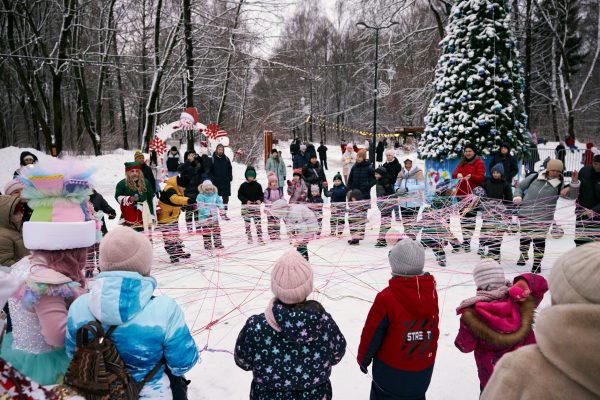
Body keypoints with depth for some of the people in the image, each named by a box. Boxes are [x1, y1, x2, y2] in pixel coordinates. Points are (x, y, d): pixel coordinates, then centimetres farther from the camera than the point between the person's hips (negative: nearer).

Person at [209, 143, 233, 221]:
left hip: (226, 182, 3)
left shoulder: (226, 159, 6)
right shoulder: (212, 159, -2)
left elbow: (230, 169, 13)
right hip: (216, 182, -2)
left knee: (226, 198, 3)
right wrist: (212, 178, -11)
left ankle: (224, 213, 10)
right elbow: (209, 170, 0)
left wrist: (230, 177, 1)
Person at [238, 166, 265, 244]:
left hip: (256, 206, 0)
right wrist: (246, 201, -16)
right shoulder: (243, 185, -4)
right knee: (247, 223, 9)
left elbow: (261, 194, 6)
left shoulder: (257, 185, 0)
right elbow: (239, 195, -2)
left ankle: (260, 238, 1)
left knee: (258, 222, -4)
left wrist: (260, 200, -14)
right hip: (246, 207, 0)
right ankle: (249, 238, 22)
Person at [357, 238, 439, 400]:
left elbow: (372, 333, -16)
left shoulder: (386, 297, -27)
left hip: (391, 371, -4)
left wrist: (363, 358, 1)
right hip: (423, 371, 4)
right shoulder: (431, 292, -13)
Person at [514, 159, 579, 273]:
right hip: (525, 214, 2)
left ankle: (537, 263, 14)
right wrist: (518, 197, -5)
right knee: (524, 237, 16)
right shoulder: (534, 178, 1)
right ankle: (523, 255, 41)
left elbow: (572, 195, -18)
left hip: (543, 218, -2)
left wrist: (574, 181, -31)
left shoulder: (559, 185, -4)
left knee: (539, 240, -2)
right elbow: (520, 187, 12)